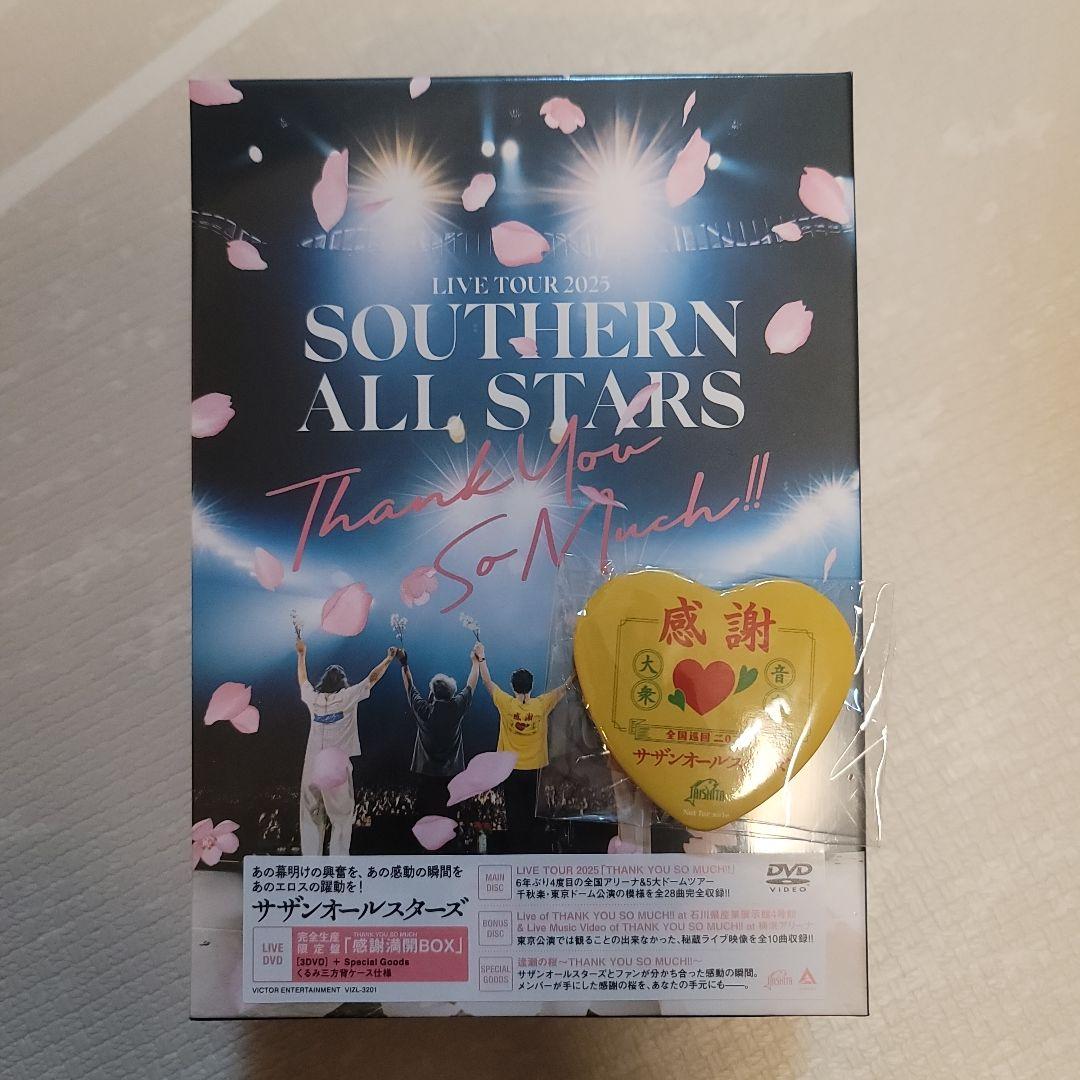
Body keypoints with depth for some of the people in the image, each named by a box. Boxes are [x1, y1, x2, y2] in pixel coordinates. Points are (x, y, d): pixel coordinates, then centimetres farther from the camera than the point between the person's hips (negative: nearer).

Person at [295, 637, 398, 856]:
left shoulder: (313, 698, 4)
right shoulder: (347, 697, -6)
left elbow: (302, 679, 24)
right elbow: (372, 678, 2)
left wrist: (301, 653, 37)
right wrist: (389, 658, 15)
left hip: (312, 767, 4)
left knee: (311, 817, 12)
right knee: (341, 817, 5)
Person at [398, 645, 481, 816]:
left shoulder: (423, 710, -14)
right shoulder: (457, 708, -13)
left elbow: (409, 686, 2)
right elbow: (471, 685, 3)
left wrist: (404, 664, 15)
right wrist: (476, 661, 16)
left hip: (425, 771, 0)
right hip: (450, 771, 0)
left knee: (424, 811, 9)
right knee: (447, 812, 10)